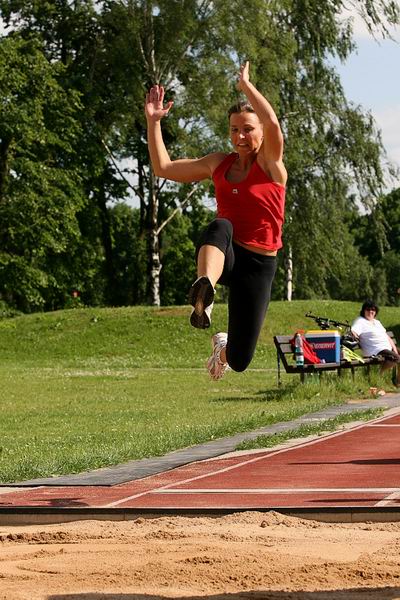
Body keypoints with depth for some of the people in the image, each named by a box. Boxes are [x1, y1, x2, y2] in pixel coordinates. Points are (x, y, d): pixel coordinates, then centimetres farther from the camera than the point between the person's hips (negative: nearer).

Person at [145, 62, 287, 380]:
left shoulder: (271, 165, -4)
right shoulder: (219, 164, 10)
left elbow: (272, 123, -27)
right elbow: (163, 168, 17)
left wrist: (246, 84, -19)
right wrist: (154, 122, 9)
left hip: (258, 264, -2)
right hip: (221, 256, 2)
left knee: (239, 361, -3)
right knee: (220, 226, -38)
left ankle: (222, 345, 38)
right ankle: (203, 292, -65)